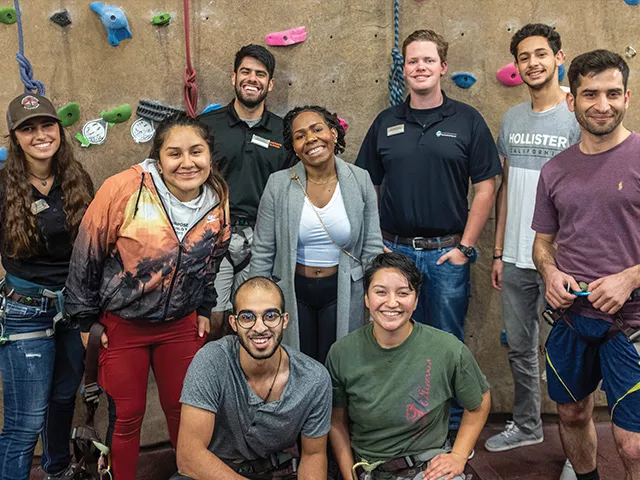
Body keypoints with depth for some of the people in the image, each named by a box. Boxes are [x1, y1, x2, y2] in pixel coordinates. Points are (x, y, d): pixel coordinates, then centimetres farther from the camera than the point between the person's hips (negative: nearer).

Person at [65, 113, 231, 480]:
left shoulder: (219, 199, -7)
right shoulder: (125, 190, -21)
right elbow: (86, 255, -11)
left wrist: (204, 308, 13)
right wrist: (87, 318, -4)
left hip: (182, 324, 3)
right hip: (121, 324, -3)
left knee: (183, 409, 15)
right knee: (126, 417, 9)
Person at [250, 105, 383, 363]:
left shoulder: (360, 180, -4)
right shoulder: (278, 184, -8)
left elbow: (372, 248, 0)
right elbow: (262, 253, -2)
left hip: (343, 293, 1)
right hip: (292, 292, 0)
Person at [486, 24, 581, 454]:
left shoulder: (577, 119, -8)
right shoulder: (512, 120, 9)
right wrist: (498, 251, 10)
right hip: (515, 259, 5)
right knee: (520, 347, 16)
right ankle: (527, 425, 36)